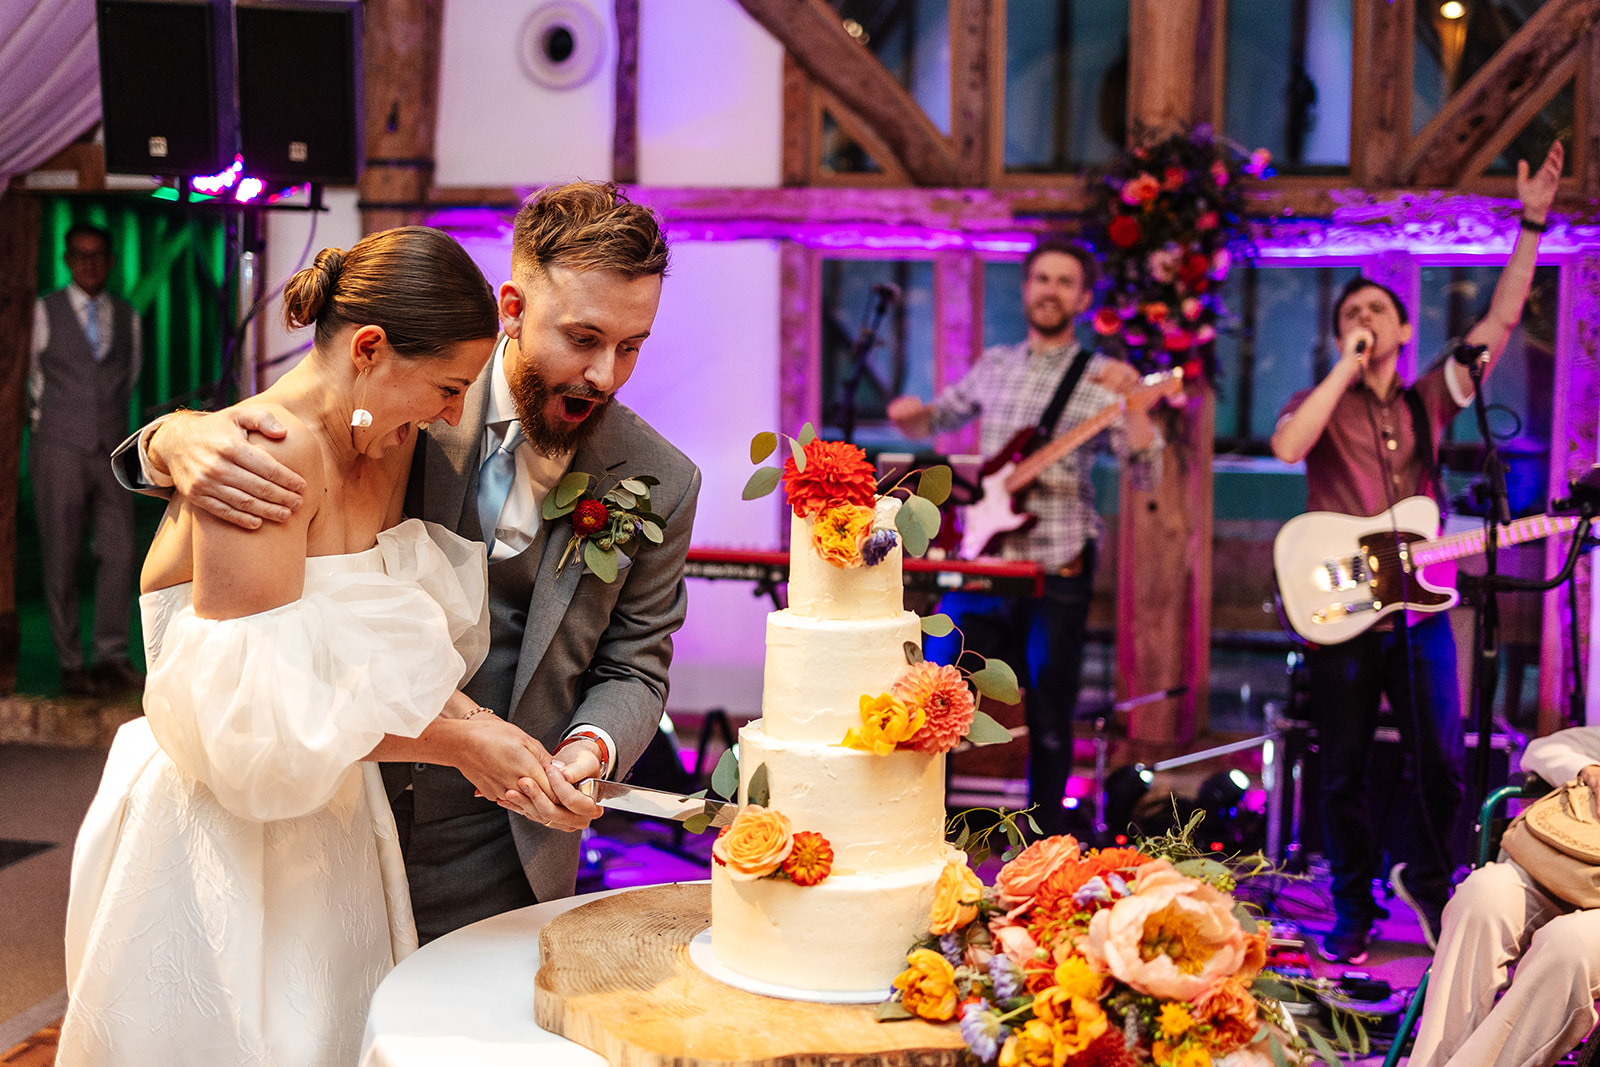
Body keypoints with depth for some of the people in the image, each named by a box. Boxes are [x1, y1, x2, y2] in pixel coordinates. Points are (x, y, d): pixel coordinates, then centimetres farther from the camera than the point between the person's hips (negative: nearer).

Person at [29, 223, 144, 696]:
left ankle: (112, 657, 0)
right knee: (61, 558, -2)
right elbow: (26, 372, 12)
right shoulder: (43, 312, 2)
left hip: (111, 449, 3)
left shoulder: (127, 317, 11)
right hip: (59, 449, -2)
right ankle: (71, 665, 2)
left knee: (118, 552, -6)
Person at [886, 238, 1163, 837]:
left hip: (1056, 569, -3)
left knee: (1049, 723, 5)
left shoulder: (1100, 379, -1)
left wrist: (1132, 401, -25)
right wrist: (911, 414, 1)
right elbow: (931, 422, 24)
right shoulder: (994, 366, 12)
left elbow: (1146, 475, -10)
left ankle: (1043, 843, 20)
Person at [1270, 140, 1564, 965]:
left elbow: (1502, 318, 7)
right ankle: (1353, 913, 18)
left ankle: (1426, 881, 24)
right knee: (1344, 770, 5)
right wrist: (1347, 370, -12)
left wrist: (1532, 222, 2)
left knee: (1442, 763, 1)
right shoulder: (1317, 403, 5)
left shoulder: (1429, 399, 12)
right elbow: (1286, 447, -19)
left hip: (1419, 606, 2)